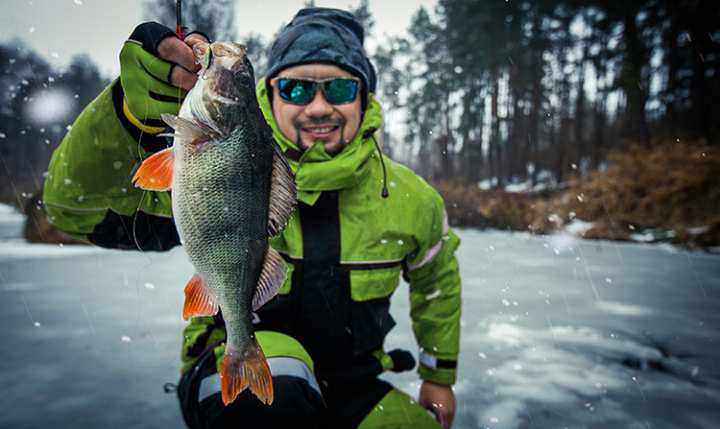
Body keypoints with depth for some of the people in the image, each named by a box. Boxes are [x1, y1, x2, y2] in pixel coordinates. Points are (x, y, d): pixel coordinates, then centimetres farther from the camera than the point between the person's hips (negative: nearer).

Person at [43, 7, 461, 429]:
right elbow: (78, 204, -27)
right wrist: (138, 106, -45)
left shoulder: (410, 198, -11)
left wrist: (439, 376, 16)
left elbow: (438, 278, 8)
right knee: (274, 380, -36)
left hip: (350, 390, 4)